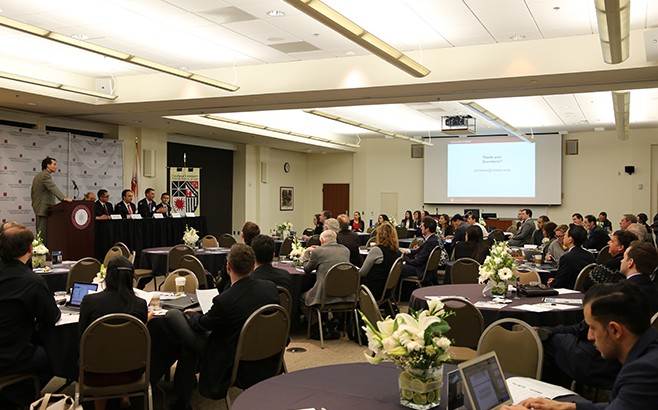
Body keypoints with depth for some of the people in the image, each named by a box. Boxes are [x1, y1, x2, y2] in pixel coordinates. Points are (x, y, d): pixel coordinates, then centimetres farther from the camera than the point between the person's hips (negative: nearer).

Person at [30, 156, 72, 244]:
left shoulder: (37, 176, 19)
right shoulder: (45, 175, -13)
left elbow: (32, 193, 26)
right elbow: (53, 188, -30)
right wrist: (64, 198, -43)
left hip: (38, 207, 10)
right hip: (44, 208, -10)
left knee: (41, 231, 12)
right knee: (43, 233, -11)